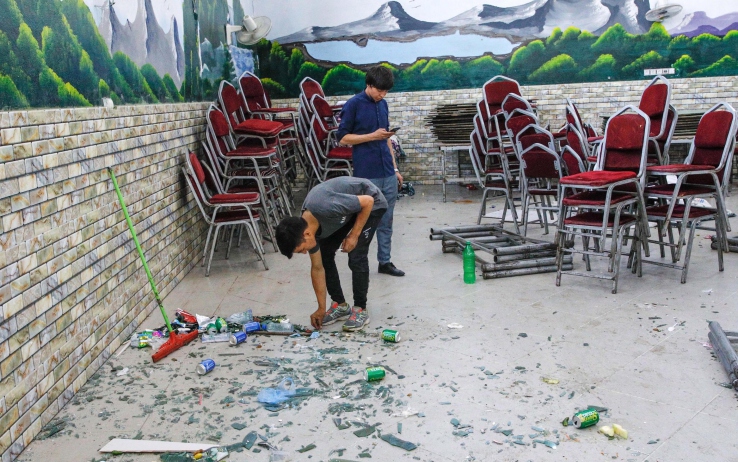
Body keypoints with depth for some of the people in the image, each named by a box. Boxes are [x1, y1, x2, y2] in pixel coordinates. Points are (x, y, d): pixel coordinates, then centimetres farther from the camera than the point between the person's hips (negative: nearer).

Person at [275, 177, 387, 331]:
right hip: (348, 208, 7)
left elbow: (368, 201, -27)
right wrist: (321, 308, -1)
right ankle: (340, 305, 13)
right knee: (325, 254, 0)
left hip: (371, 204, -7)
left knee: (356, 257, -15)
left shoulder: (327, 208, -41)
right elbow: (317, 268, -4)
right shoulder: (306, 226, -16)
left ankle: (360, 310, 0)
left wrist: (354, 235, -22)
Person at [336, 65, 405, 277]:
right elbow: (342, 138, -7)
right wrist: (372, 136, -16)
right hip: (366, 175, -6)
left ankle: (385, 261, 18)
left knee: (386, 221, 10)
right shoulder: (353, 105, -7)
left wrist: (395, 168, 17)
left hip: (387, 173, 6)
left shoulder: (383, 105, 13)